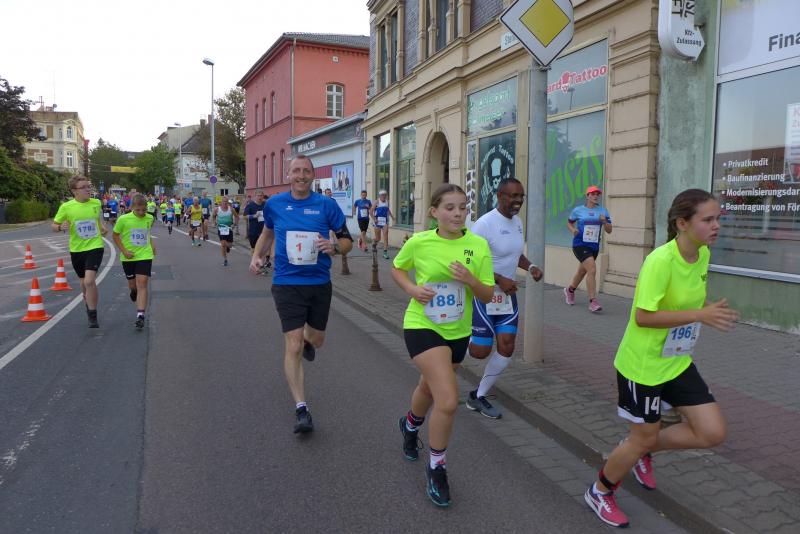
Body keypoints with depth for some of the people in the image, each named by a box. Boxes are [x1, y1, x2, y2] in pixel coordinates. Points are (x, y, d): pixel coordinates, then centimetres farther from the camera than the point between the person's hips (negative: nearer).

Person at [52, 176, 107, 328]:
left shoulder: (96, 203, -3)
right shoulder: (66, 207, -8)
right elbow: (54, 225, 2)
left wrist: (103, 228, 1)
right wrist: (61, 227, -20)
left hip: (95, 247, -2)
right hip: (76, 250, 2)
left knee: (89, 281, -18)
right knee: (84, 281, 18)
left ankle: (93, 317, -7)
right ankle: (89, 306, 45)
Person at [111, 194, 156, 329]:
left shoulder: (149, 218, -3)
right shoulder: (123, 219, -12)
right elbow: (115, 236, -1)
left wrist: (151, 244, 7)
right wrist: (124, 251, -11)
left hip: (145, 256, 0)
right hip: (128, 257, 0)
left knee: (142, 284, -11)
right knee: (132, 284, 15)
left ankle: (140, 316, -14)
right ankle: (133, 291, 54)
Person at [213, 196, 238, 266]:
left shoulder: (231, 209, -6)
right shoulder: (217, 209, -5)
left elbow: (237, 217, 6)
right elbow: (214, 216, 13)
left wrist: (234, 224, -5)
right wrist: (215, 222, -1)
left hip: (229, 228, 1)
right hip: (221, 228, -1)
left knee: (230, 244, 3)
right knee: (223, 244, -9)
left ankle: (227, 247, 44)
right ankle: (225, 260, 5)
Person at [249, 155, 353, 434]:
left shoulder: (326, 204, -3)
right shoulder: (274, 204, 1)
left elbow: (347, 240, 2)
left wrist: (334, 247, -20)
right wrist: (256, 256, 6)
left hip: (320, 283, 1)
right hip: (287, 283, -1)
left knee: (316, 340, 19)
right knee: (293, 347, -9)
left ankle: (306, 340, 58)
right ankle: (301, 409, -1)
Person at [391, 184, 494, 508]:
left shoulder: (479, 245, -8)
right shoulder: (418, 242, -12)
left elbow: (487, 296, -4)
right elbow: (396, 269, 6)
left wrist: (470, 279, -25)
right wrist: (412, 289, -14)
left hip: (458, 331, 4)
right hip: (422, 326, -4)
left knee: (430, 388, 25)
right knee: (448, 400, -17)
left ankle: (410, 425, 60)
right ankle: (436, 467, 8)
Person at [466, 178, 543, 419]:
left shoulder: (517, 221, 7)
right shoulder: (485, 223, -19)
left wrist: (530, 267, 3)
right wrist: (499, 280, -25)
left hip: (508, 295, 8)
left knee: (506, 348, 1)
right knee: (481, 351, -2)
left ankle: (478, 396, 17)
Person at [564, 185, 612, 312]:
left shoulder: (603, 211, 5)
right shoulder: (578, 210, -1)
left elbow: (609, 231, 4)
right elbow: (569, 222, 14)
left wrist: (604, 222, -17)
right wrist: (573, 230, -8)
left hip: (594, 246, 5)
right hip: (580, 244, -5)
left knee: (582, 272, 20)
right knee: (592, 270, -21)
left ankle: (570, 290, 48)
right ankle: (593, 301, -17)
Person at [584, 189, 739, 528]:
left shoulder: (703, 254, -1)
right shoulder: (660, 260, -27)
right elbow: (642, 317, -28)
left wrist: (712, 310, -2)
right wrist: (699, 315, -31)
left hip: (678, 362, 8)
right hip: (643, 364, -8)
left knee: (713, 433, 4)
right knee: (644, 437, 7)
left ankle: (642, 451, 29)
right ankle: (599, 492, 33)